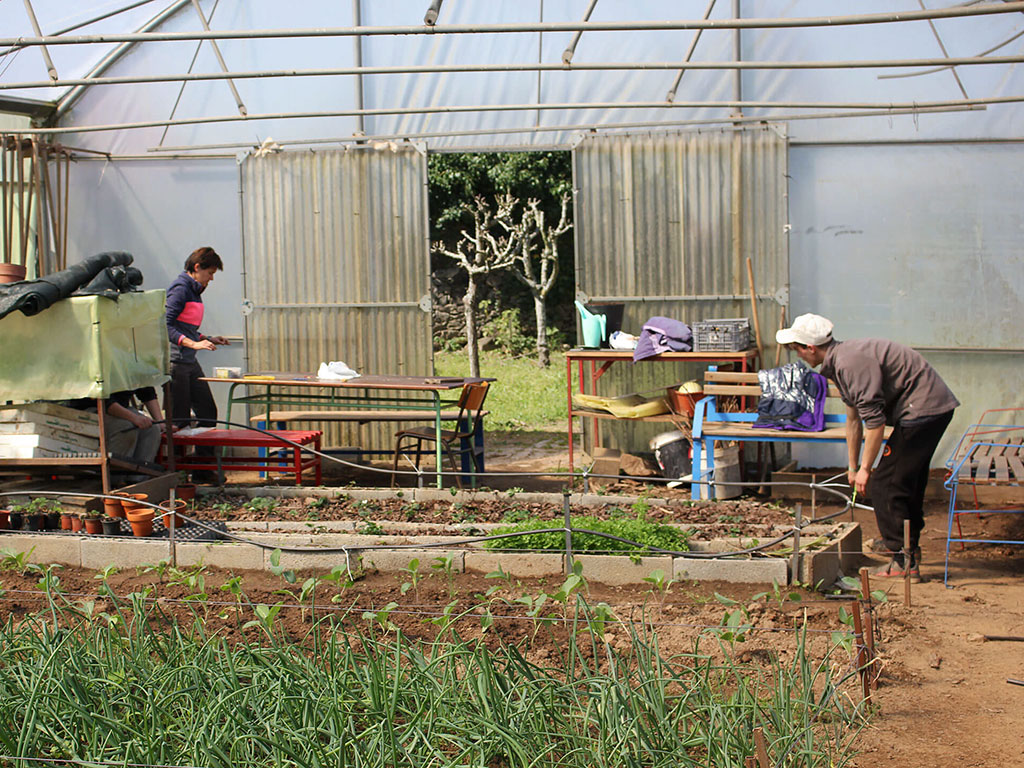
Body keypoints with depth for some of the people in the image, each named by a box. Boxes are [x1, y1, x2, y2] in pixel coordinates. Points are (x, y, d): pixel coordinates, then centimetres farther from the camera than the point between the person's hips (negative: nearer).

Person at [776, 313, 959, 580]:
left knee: (885, 485, -8)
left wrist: (865, 469, -14)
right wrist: (853, 467, 28)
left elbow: (874, 419, -22)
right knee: (908, 482, 21)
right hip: (934, 408, 11)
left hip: (923, 407, -11)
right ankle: (910, 549, 33)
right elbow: (854, 418, 24)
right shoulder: (838, 362, 14)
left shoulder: (851, 363, -20)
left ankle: (904, 562, -5)